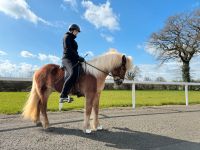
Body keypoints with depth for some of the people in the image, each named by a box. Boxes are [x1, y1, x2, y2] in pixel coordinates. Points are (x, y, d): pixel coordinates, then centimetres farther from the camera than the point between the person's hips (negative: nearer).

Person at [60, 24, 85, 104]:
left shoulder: (72, 39, 27)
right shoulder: (67, 36, 1)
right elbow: (68, 49, -14)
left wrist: (79, 57, 10)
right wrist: (78, 57, -17)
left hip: (73, 59, 11)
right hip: (67, 59, -10)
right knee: (73, 74, -34)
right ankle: (63, 96, -35)